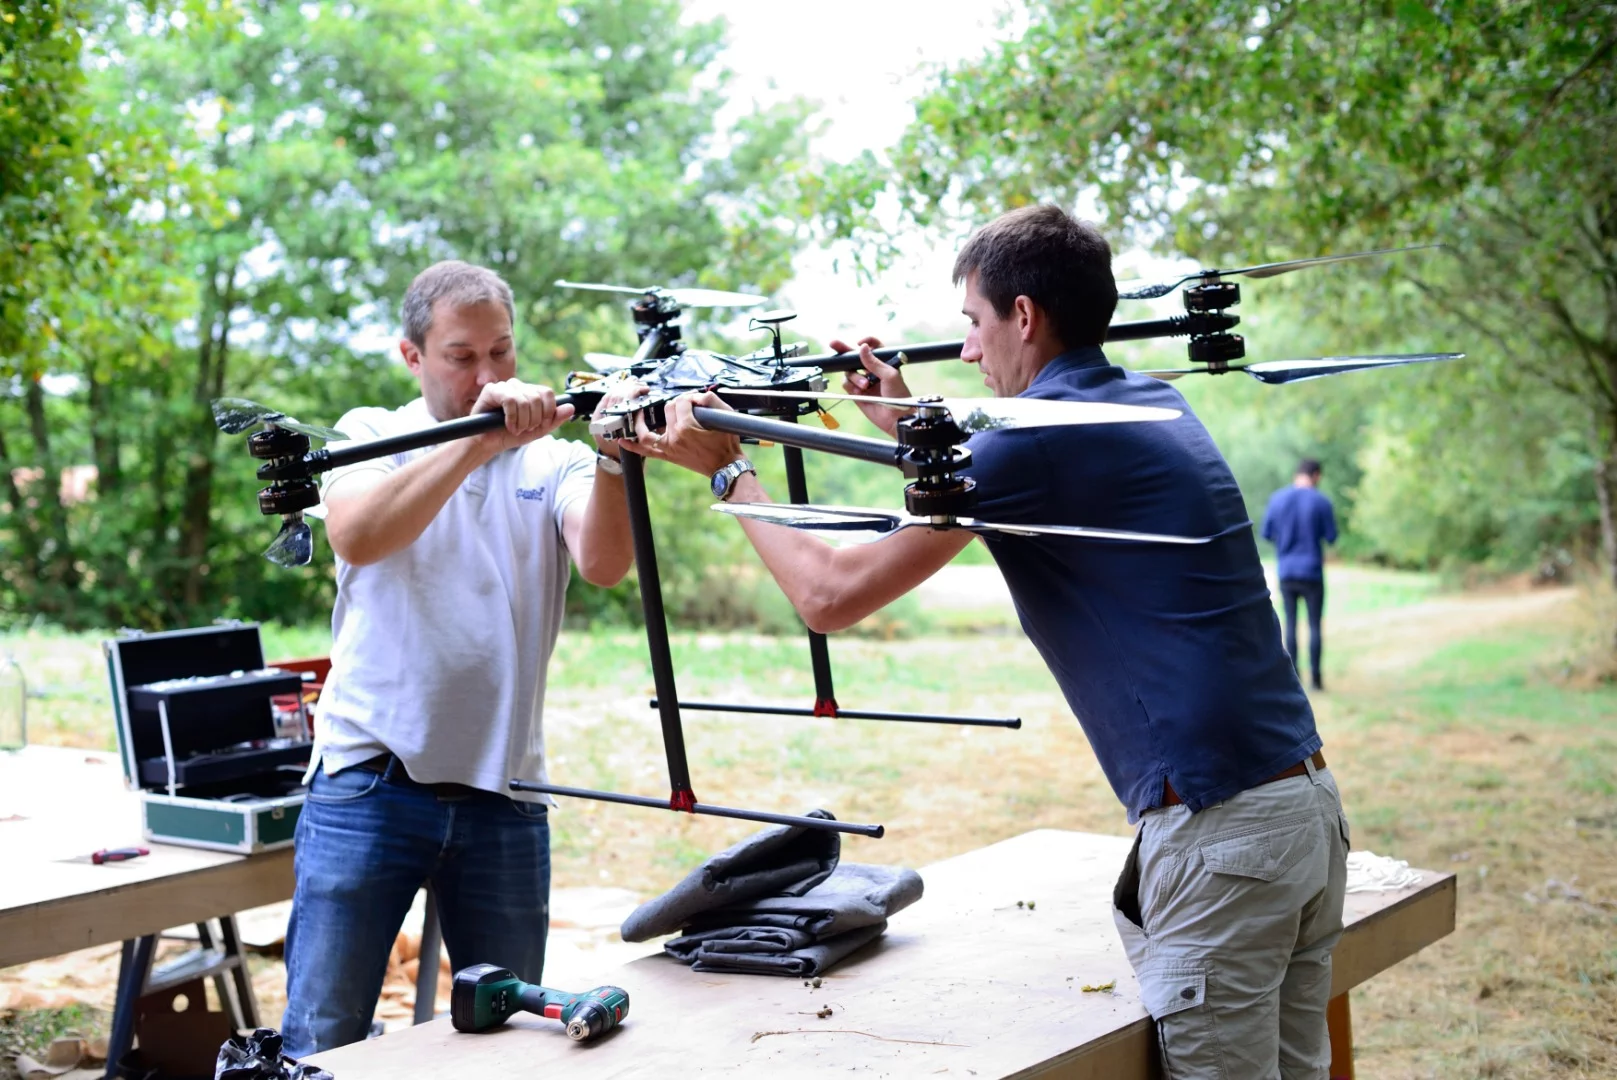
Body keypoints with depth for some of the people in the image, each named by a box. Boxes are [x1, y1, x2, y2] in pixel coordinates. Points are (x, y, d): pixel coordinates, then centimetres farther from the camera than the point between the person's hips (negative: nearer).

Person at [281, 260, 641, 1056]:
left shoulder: (552, 459, 8)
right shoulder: (371, 436, 6)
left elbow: (603, 564, -11)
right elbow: (357, 537, -17)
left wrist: (612, 460, -29)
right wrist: (480, 439, -24)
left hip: (503, 795, 2)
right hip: (369, 783, -2)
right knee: (319, 1041, -1)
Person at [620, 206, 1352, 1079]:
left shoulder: (1034, 439, -12)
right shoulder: (1153, 405, 15)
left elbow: (831, 594, -9)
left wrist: (726, 469, 4)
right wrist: (908, 428, 28)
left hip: (1219, 830, -9)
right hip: (1309, 801, 9)